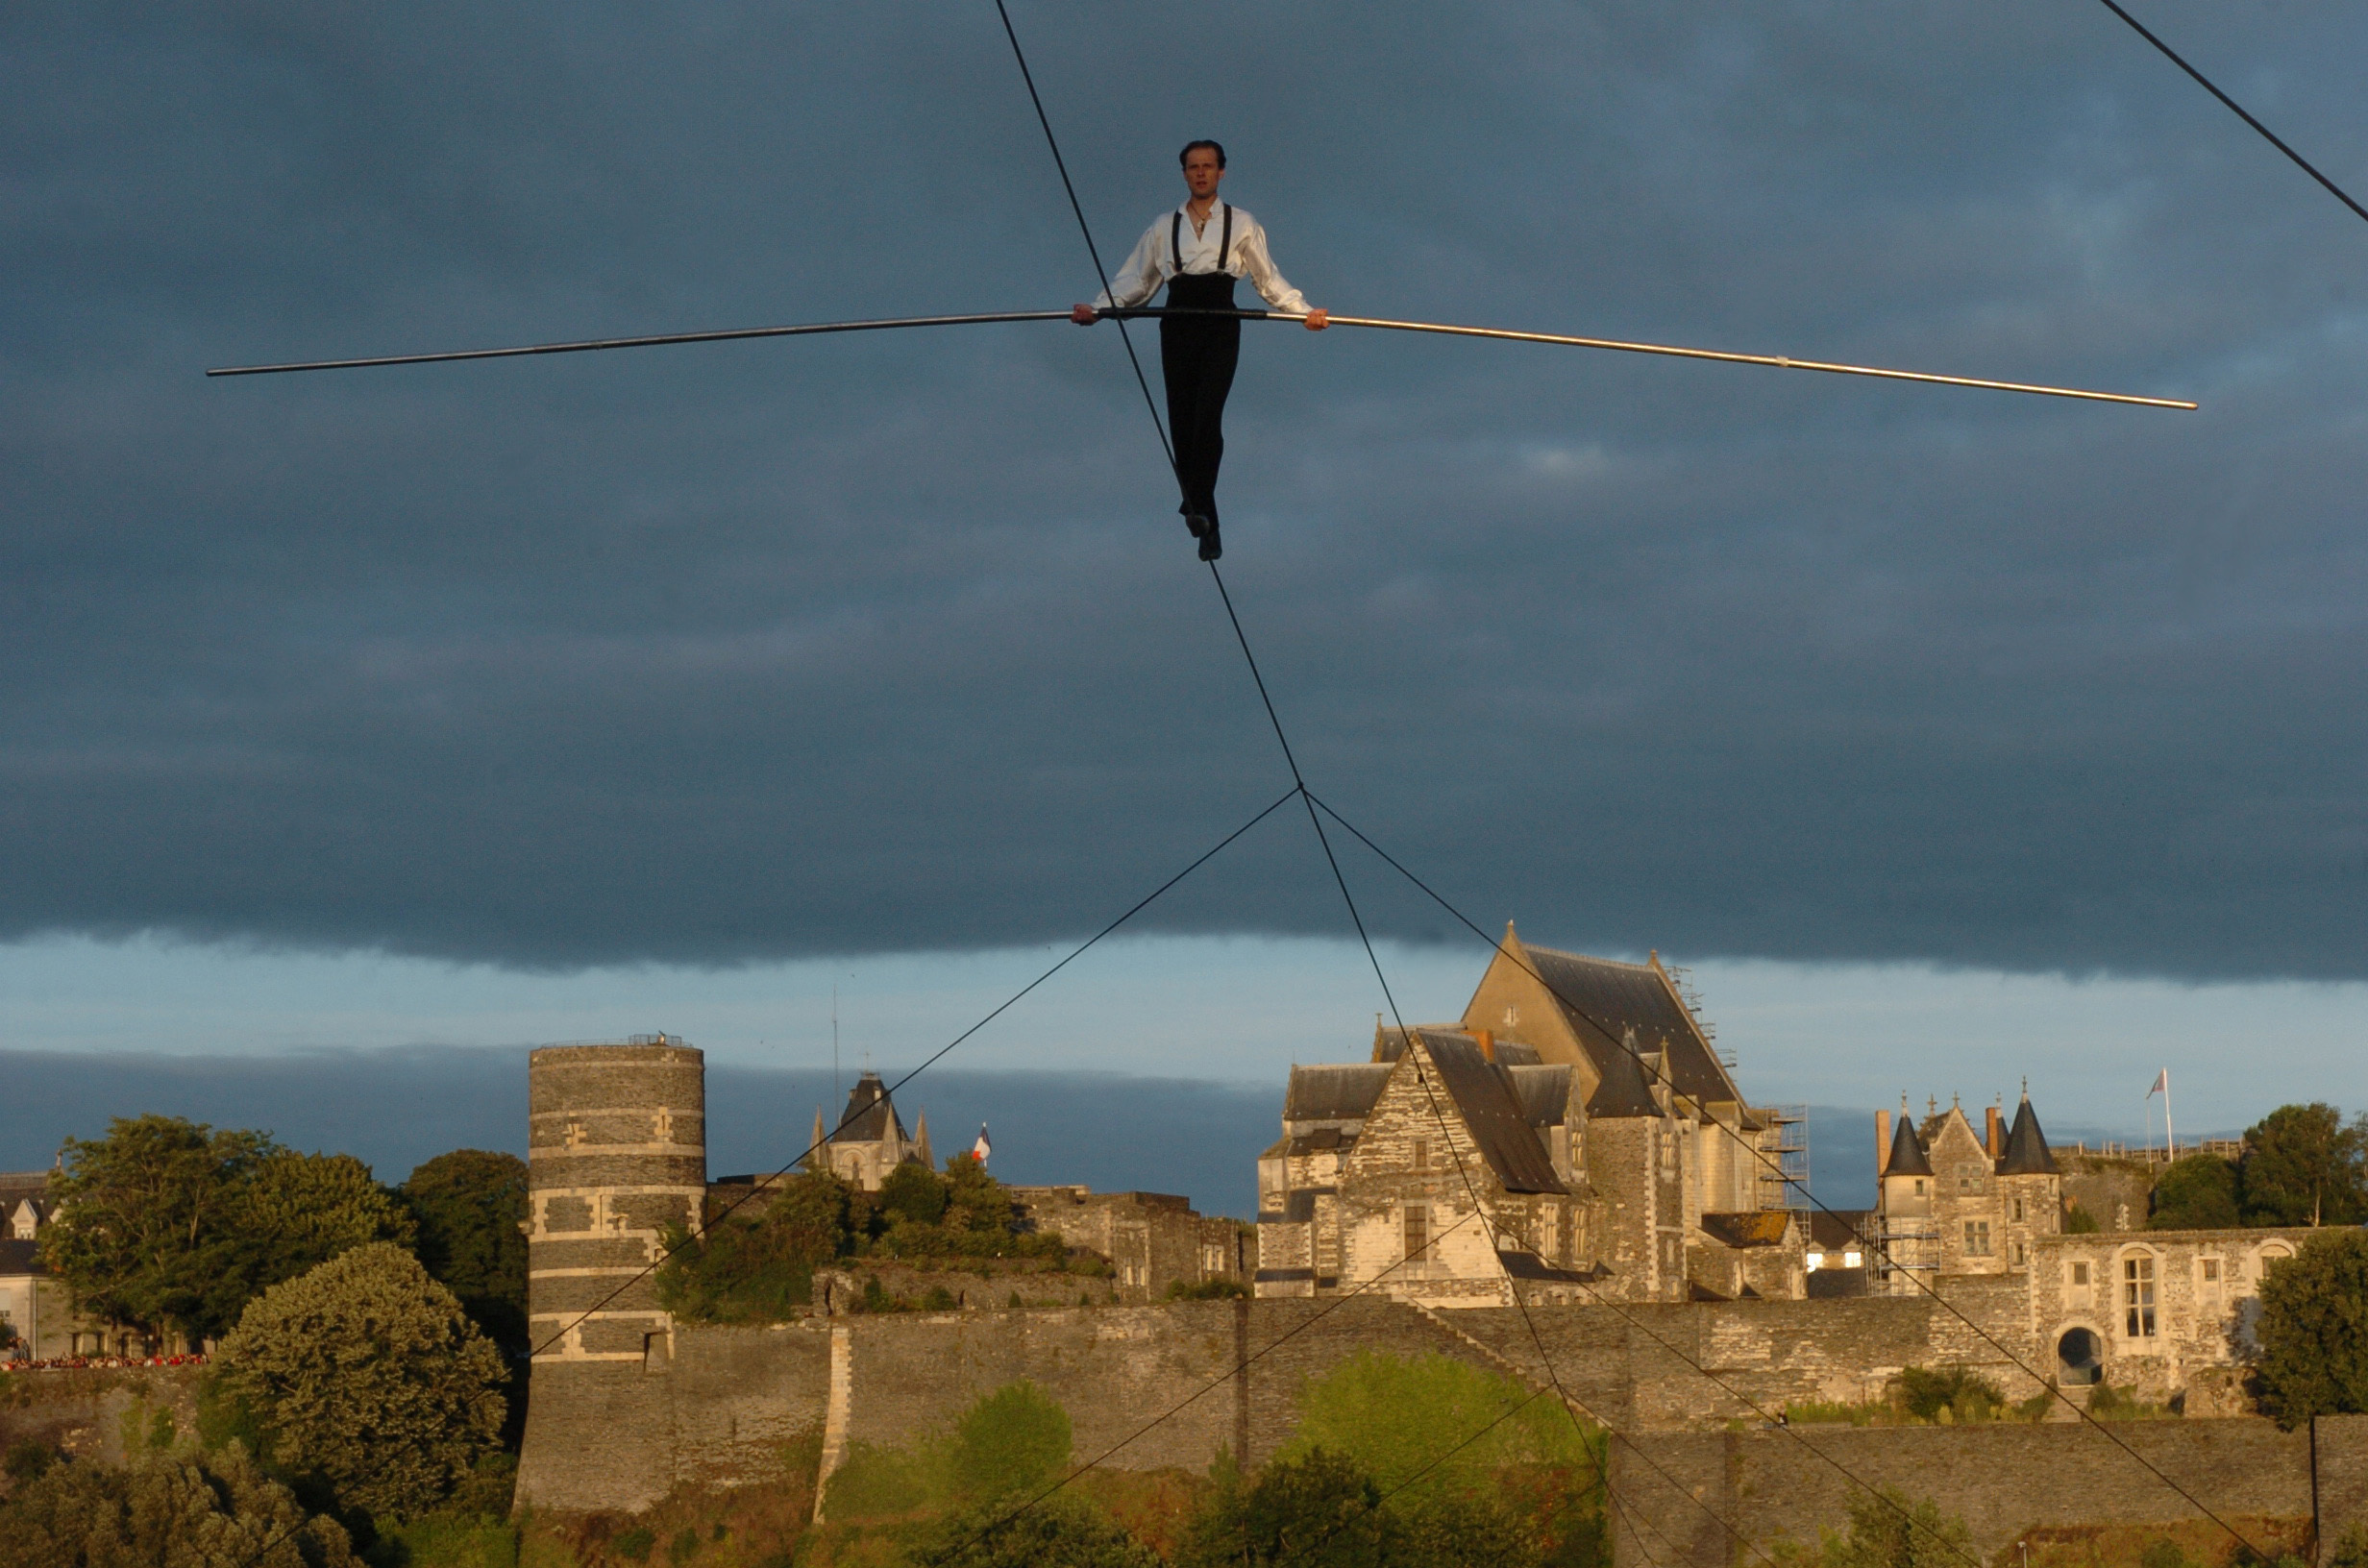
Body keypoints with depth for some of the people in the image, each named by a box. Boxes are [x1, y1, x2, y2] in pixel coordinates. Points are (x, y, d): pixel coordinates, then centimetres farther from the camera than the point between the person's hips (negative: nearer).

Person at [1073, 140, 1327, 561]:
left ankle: (1198, 505, -27)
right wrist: (1099, 309, 2)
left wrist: (1304, 312, 5)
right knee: (1181, 420, -5)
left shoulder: (1241, 225, 15)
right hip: (1178, 326, 2)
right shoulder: (1164, 227, 19)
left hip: (1220, 325, -2)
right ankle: (1206, 522, 3)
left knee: (1208, 417, -19)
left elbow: (1268, 279, 16)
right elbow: (1136, 279, 16)